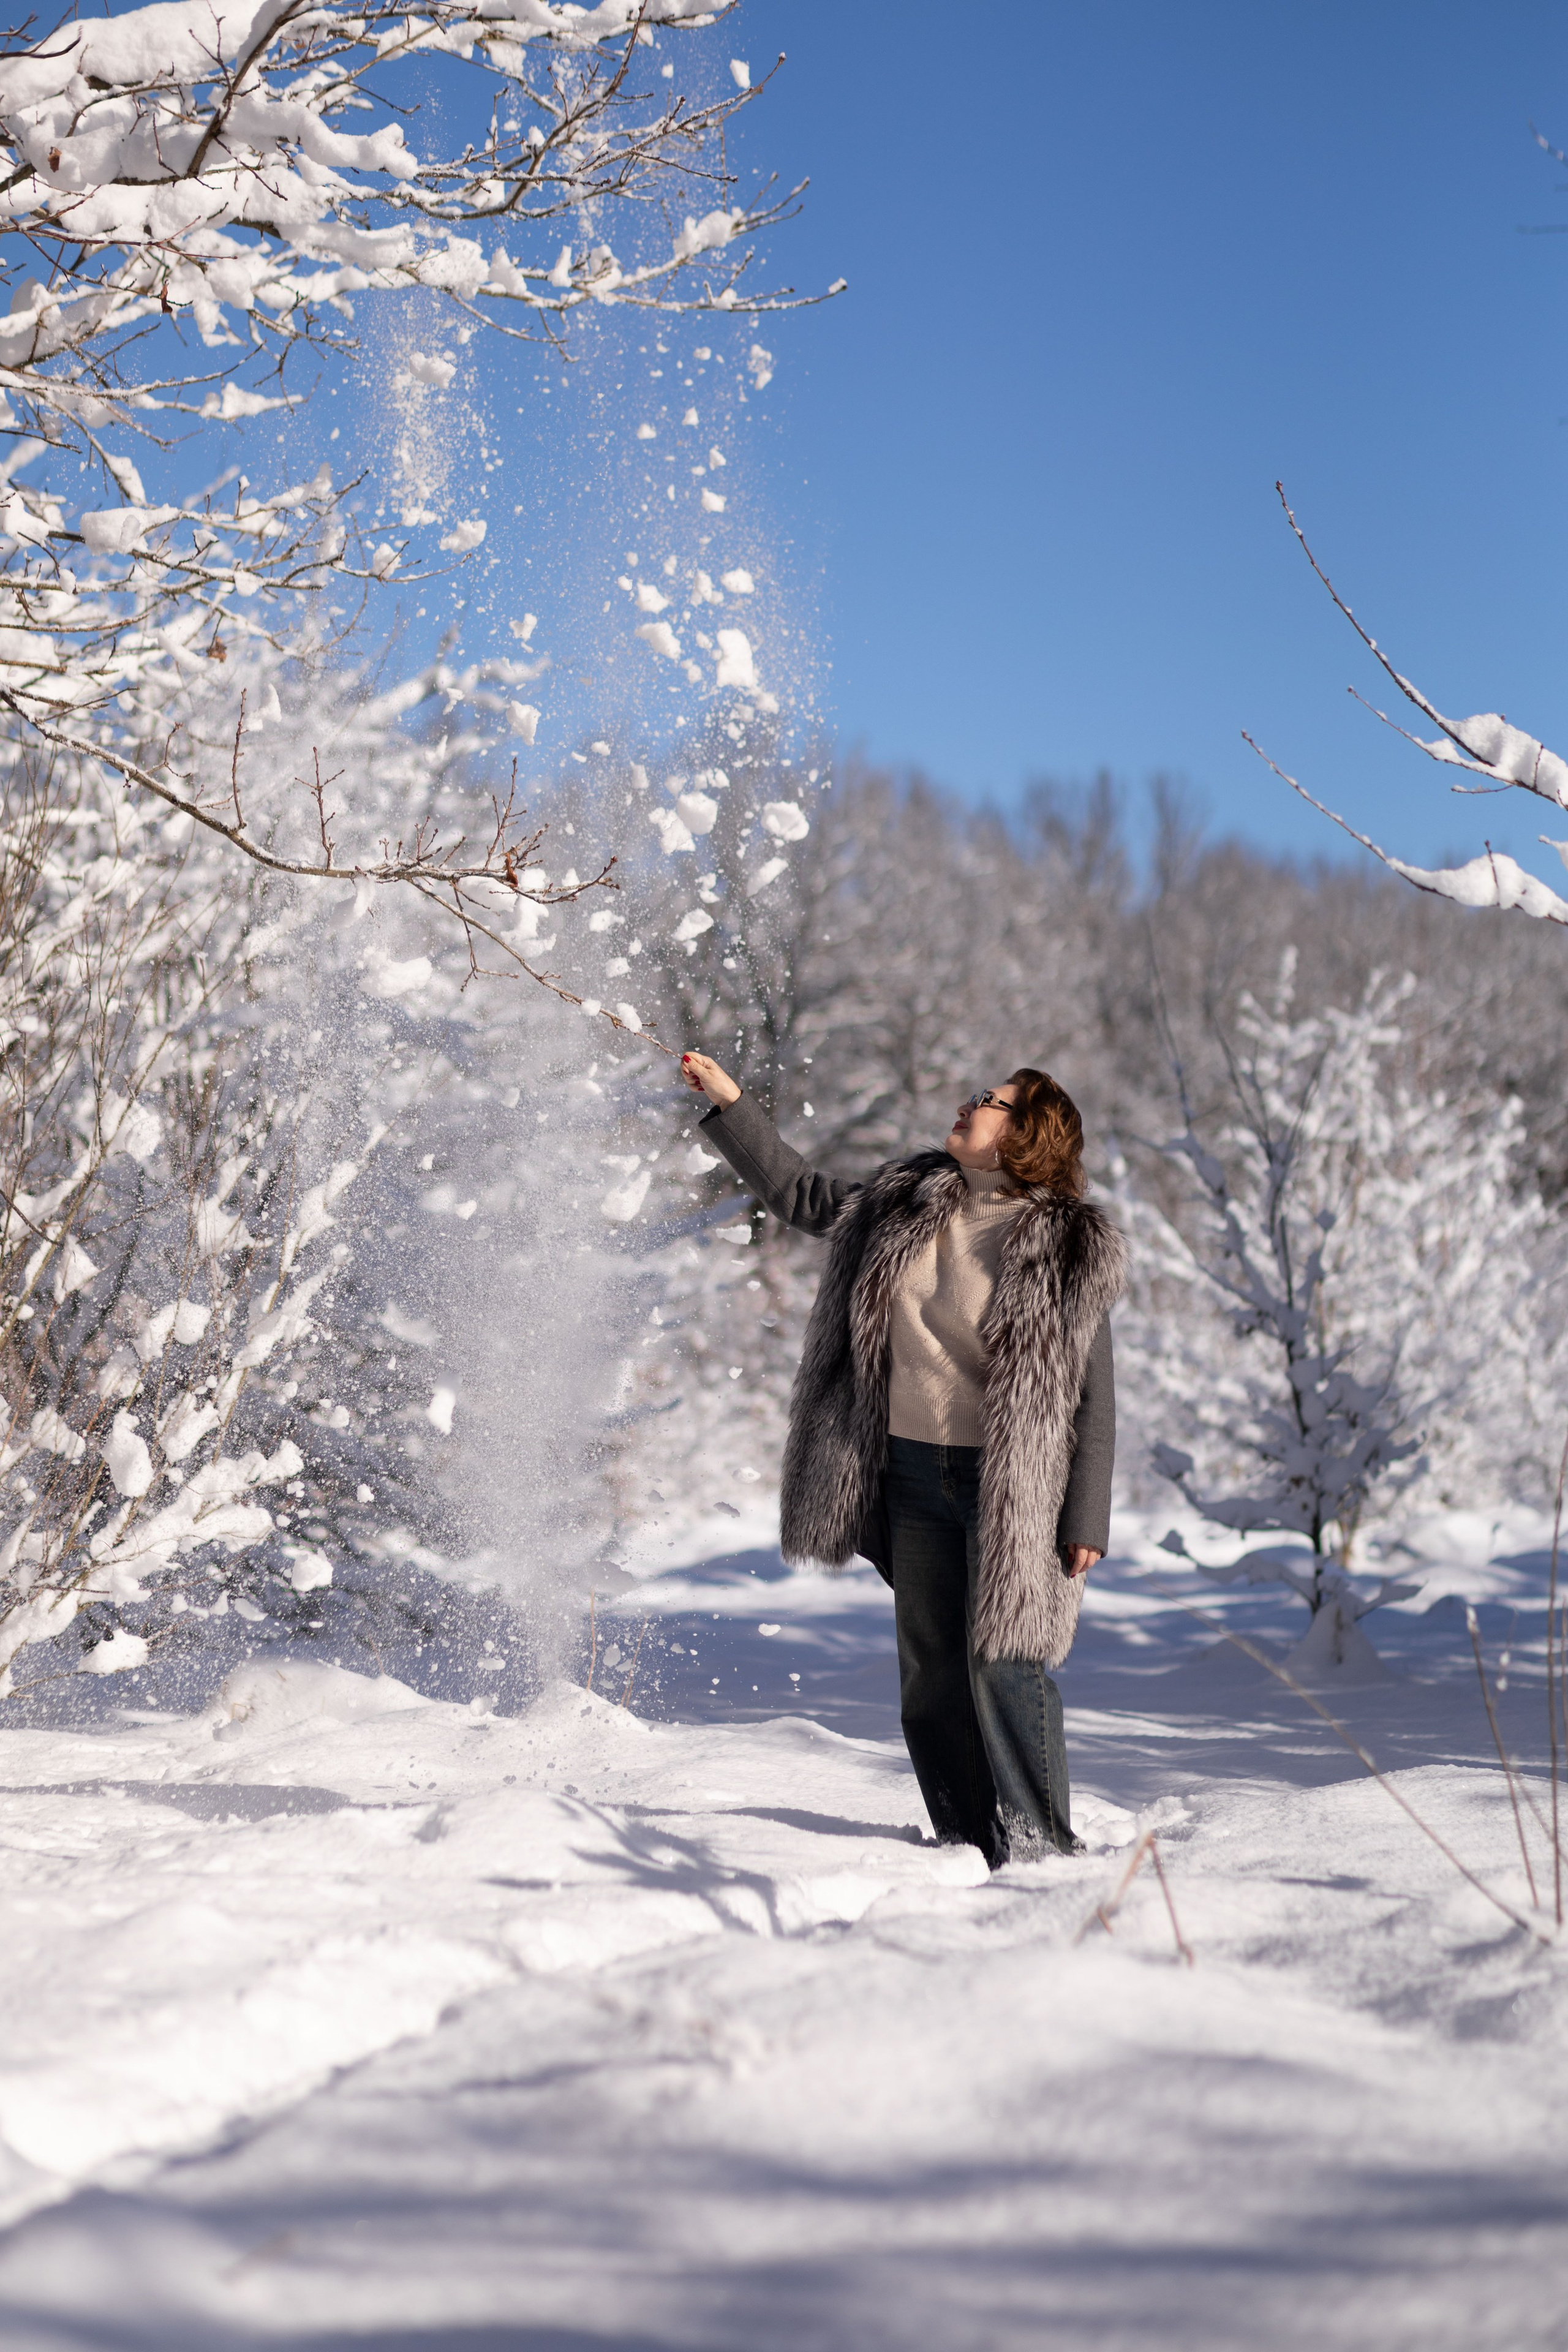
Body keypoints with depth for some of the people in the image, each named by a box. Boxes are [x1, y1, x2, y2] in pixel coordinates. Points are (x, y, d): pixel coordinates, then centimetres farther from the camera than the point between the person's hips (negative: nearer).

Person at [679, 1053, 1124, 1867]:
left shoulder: (1068, 1248, -9)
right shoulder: (903, 1205, 8)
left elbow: (1093, 1393, -10)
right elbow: (801, 1196, 21)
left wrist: (1087, 1520, -13)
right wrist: (729, 1105, 18)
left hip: (1012, 1482, -6)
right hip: (913, 1471, 6)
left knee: (1003, 1662, -11)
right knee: (931, 1670, 9)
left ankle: (1038, 1842, 1)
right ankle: (967, 1841, 20)